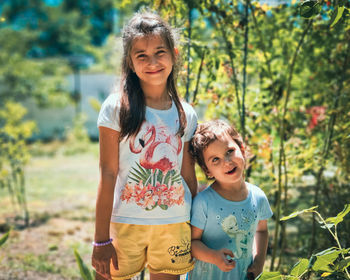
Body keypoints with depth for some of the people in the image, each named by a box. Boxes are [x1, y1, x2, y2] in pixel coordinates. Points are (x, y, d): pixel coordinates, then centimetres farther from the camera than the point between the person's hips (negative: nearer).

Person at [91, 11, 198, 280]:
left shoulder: (186, 115, 4)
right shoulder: (116, 108, -7)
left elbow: (188, 174, 10)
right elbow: (108, 174, -8)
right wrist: (101, 239, -9)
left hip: (174, 225, 3)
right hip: (125, 224, -3)